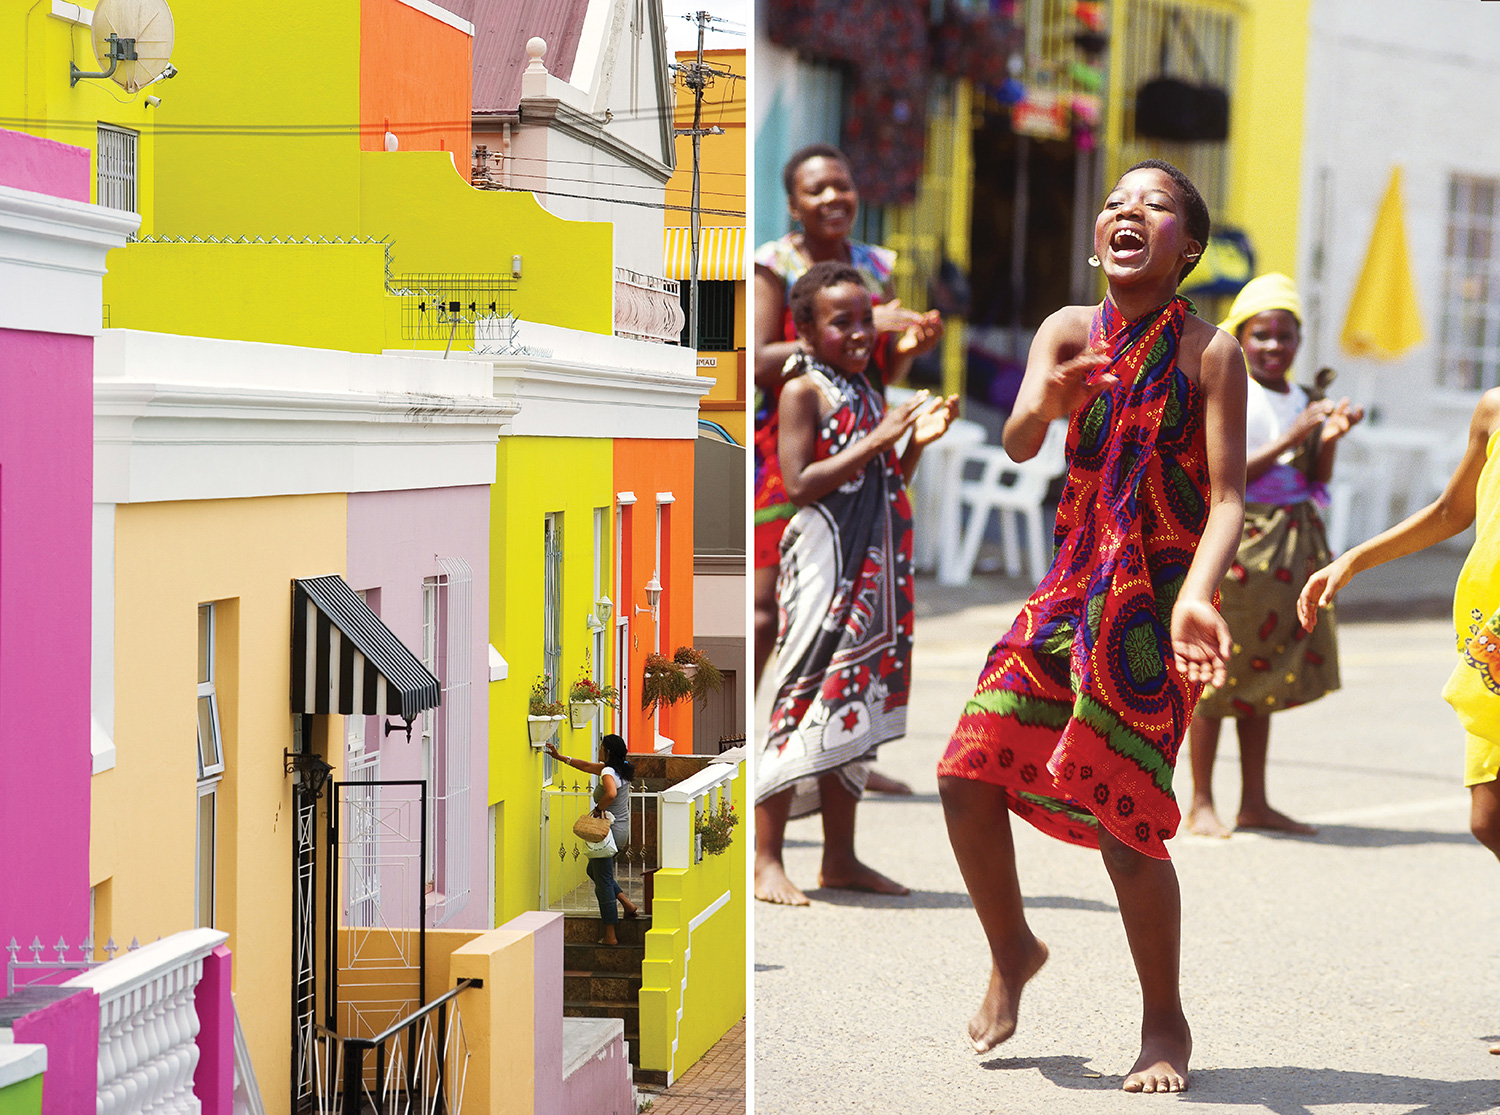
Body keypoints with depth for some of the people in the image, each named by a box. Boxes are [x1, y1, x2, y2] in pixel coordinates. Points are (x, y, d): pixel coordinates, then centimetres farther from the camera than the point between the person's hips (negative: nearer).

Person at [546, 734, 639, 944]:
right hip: (621, 832, 9)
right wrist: (560, 757, 29)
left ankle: (610, 936, 3)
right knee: (593, 870, 26)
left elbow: (611, 793, -41)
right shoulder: (620, 769, 11)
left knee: (603, 883, -1)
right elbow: (587, 766, 24)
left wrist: (599, 808, -22)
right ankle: (628, 905, 18)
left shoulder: (608, 772, -18)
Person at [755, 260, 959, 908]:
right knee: (807, 700, -9)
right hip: (824, 564, -8)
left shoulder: (866, 393, 18)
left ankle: (840, 859, 15)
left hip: (873, 569, 8)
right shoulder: (803, 391, -6)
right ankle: (765, 858, -5)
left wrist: (915, 441, 5)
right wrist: (876, 439, -18)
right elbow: (798, 484, -16)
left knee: (854, 706, 9)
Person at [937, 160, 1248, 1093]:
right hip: (1073, 587, 4)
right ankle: (1012, 952, 22)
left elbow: (1228, 497, -13)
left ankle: (1166, 1026, 9)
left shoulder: (1210, 352, -8)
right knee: (969, 771, -5)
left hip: (1158, 600, -4)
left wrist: (1194, 597, -31)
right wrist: (1046, 405, -38)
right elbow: (1016, 442, -13)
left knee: (1120, 810, -10)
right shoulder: (1070, 331, 2)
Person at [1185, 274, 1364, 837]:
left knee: (1264, 672, 11)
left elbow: (1317, 482, 9)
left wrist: (1330, 438, -8)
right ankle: (1201, 804, 5)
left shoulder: (1304, 402, 9)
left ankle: (1255, 803, 17)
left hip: (1291, 547, 6)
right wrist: (1290, 440, -20)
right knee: (1215, 670, -2)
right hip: (1234, 541, -6)